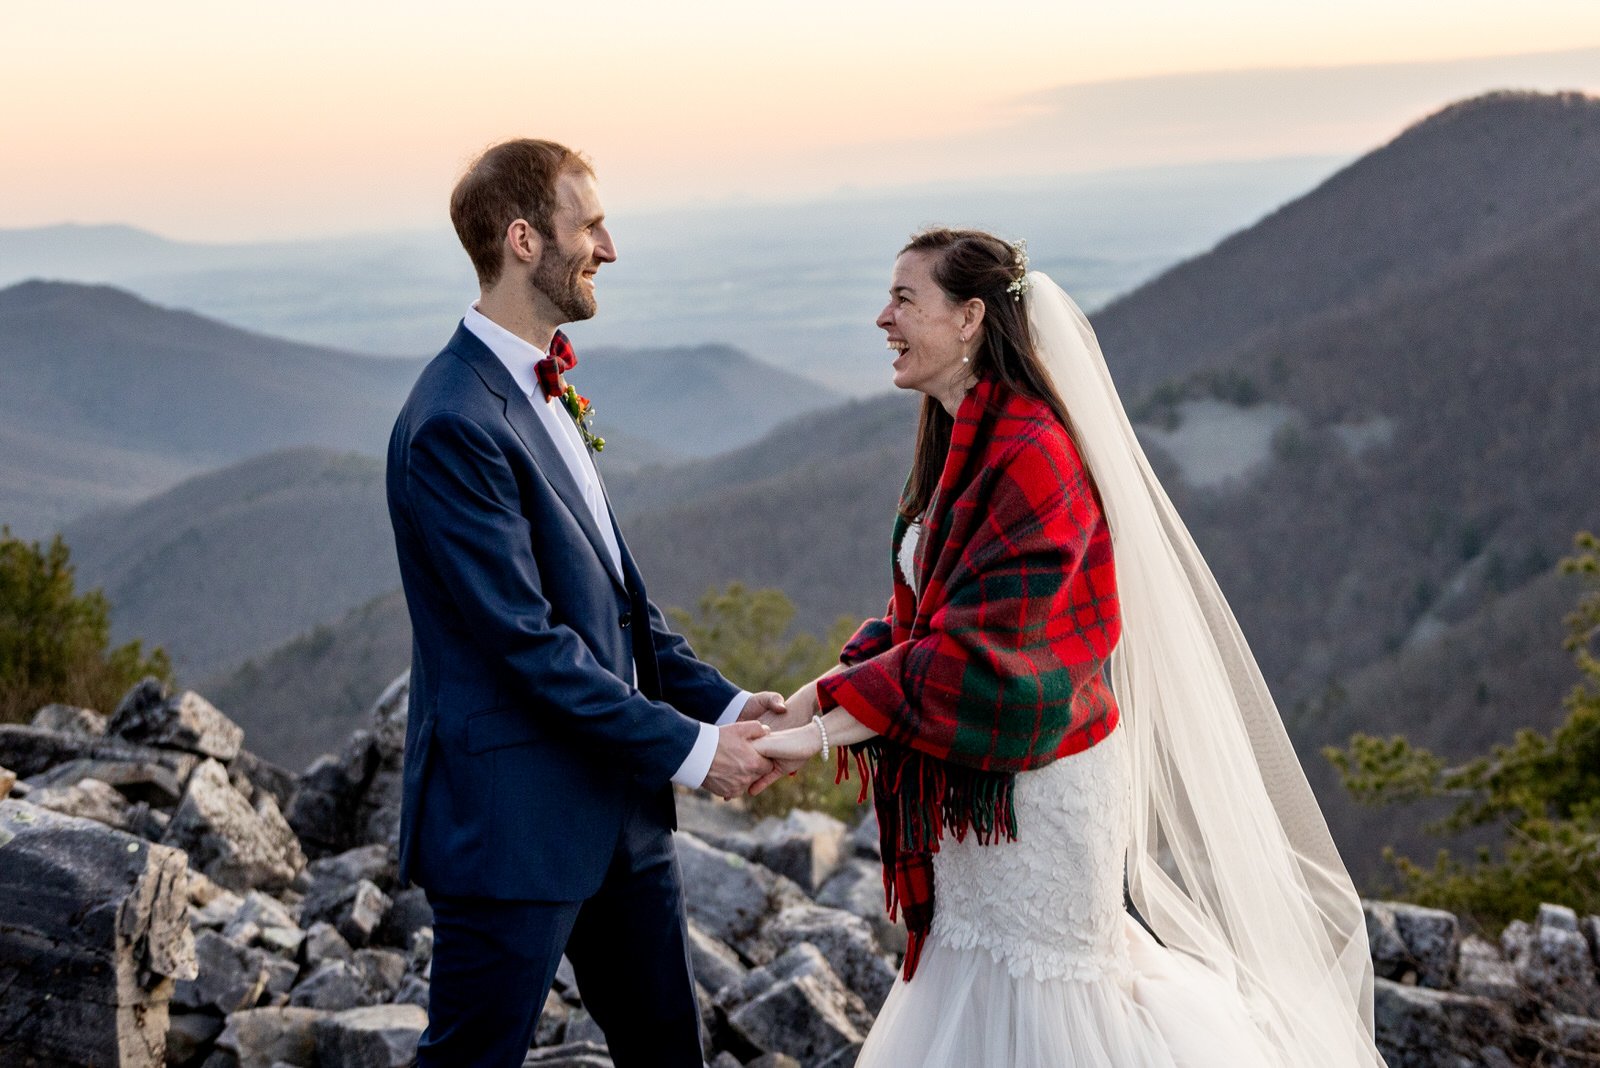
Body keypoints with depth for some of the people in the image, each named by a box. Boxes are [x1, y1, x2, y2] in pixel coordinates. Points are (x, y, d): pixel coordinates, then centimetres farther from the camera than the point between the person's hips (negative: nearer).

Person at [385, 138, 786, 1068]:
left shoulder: (546, 387, 11)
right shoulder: (453, 425, -21)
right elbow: (527, 642, -22)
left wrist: (720, 701, 4)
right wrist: (687, 748, -16)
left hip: (620, 808, 9)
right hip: (514, 819, -9)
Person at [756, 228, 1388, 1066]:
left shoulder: (1030, 456, -23)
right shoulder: (960, 445, 7)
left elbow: (975, 653, -27)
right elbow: (918, 616, 10)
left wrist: (823, 730, -23)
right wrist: (814, 695, -3)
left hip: (1036, 784, -9)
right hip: (976, 784, 9)